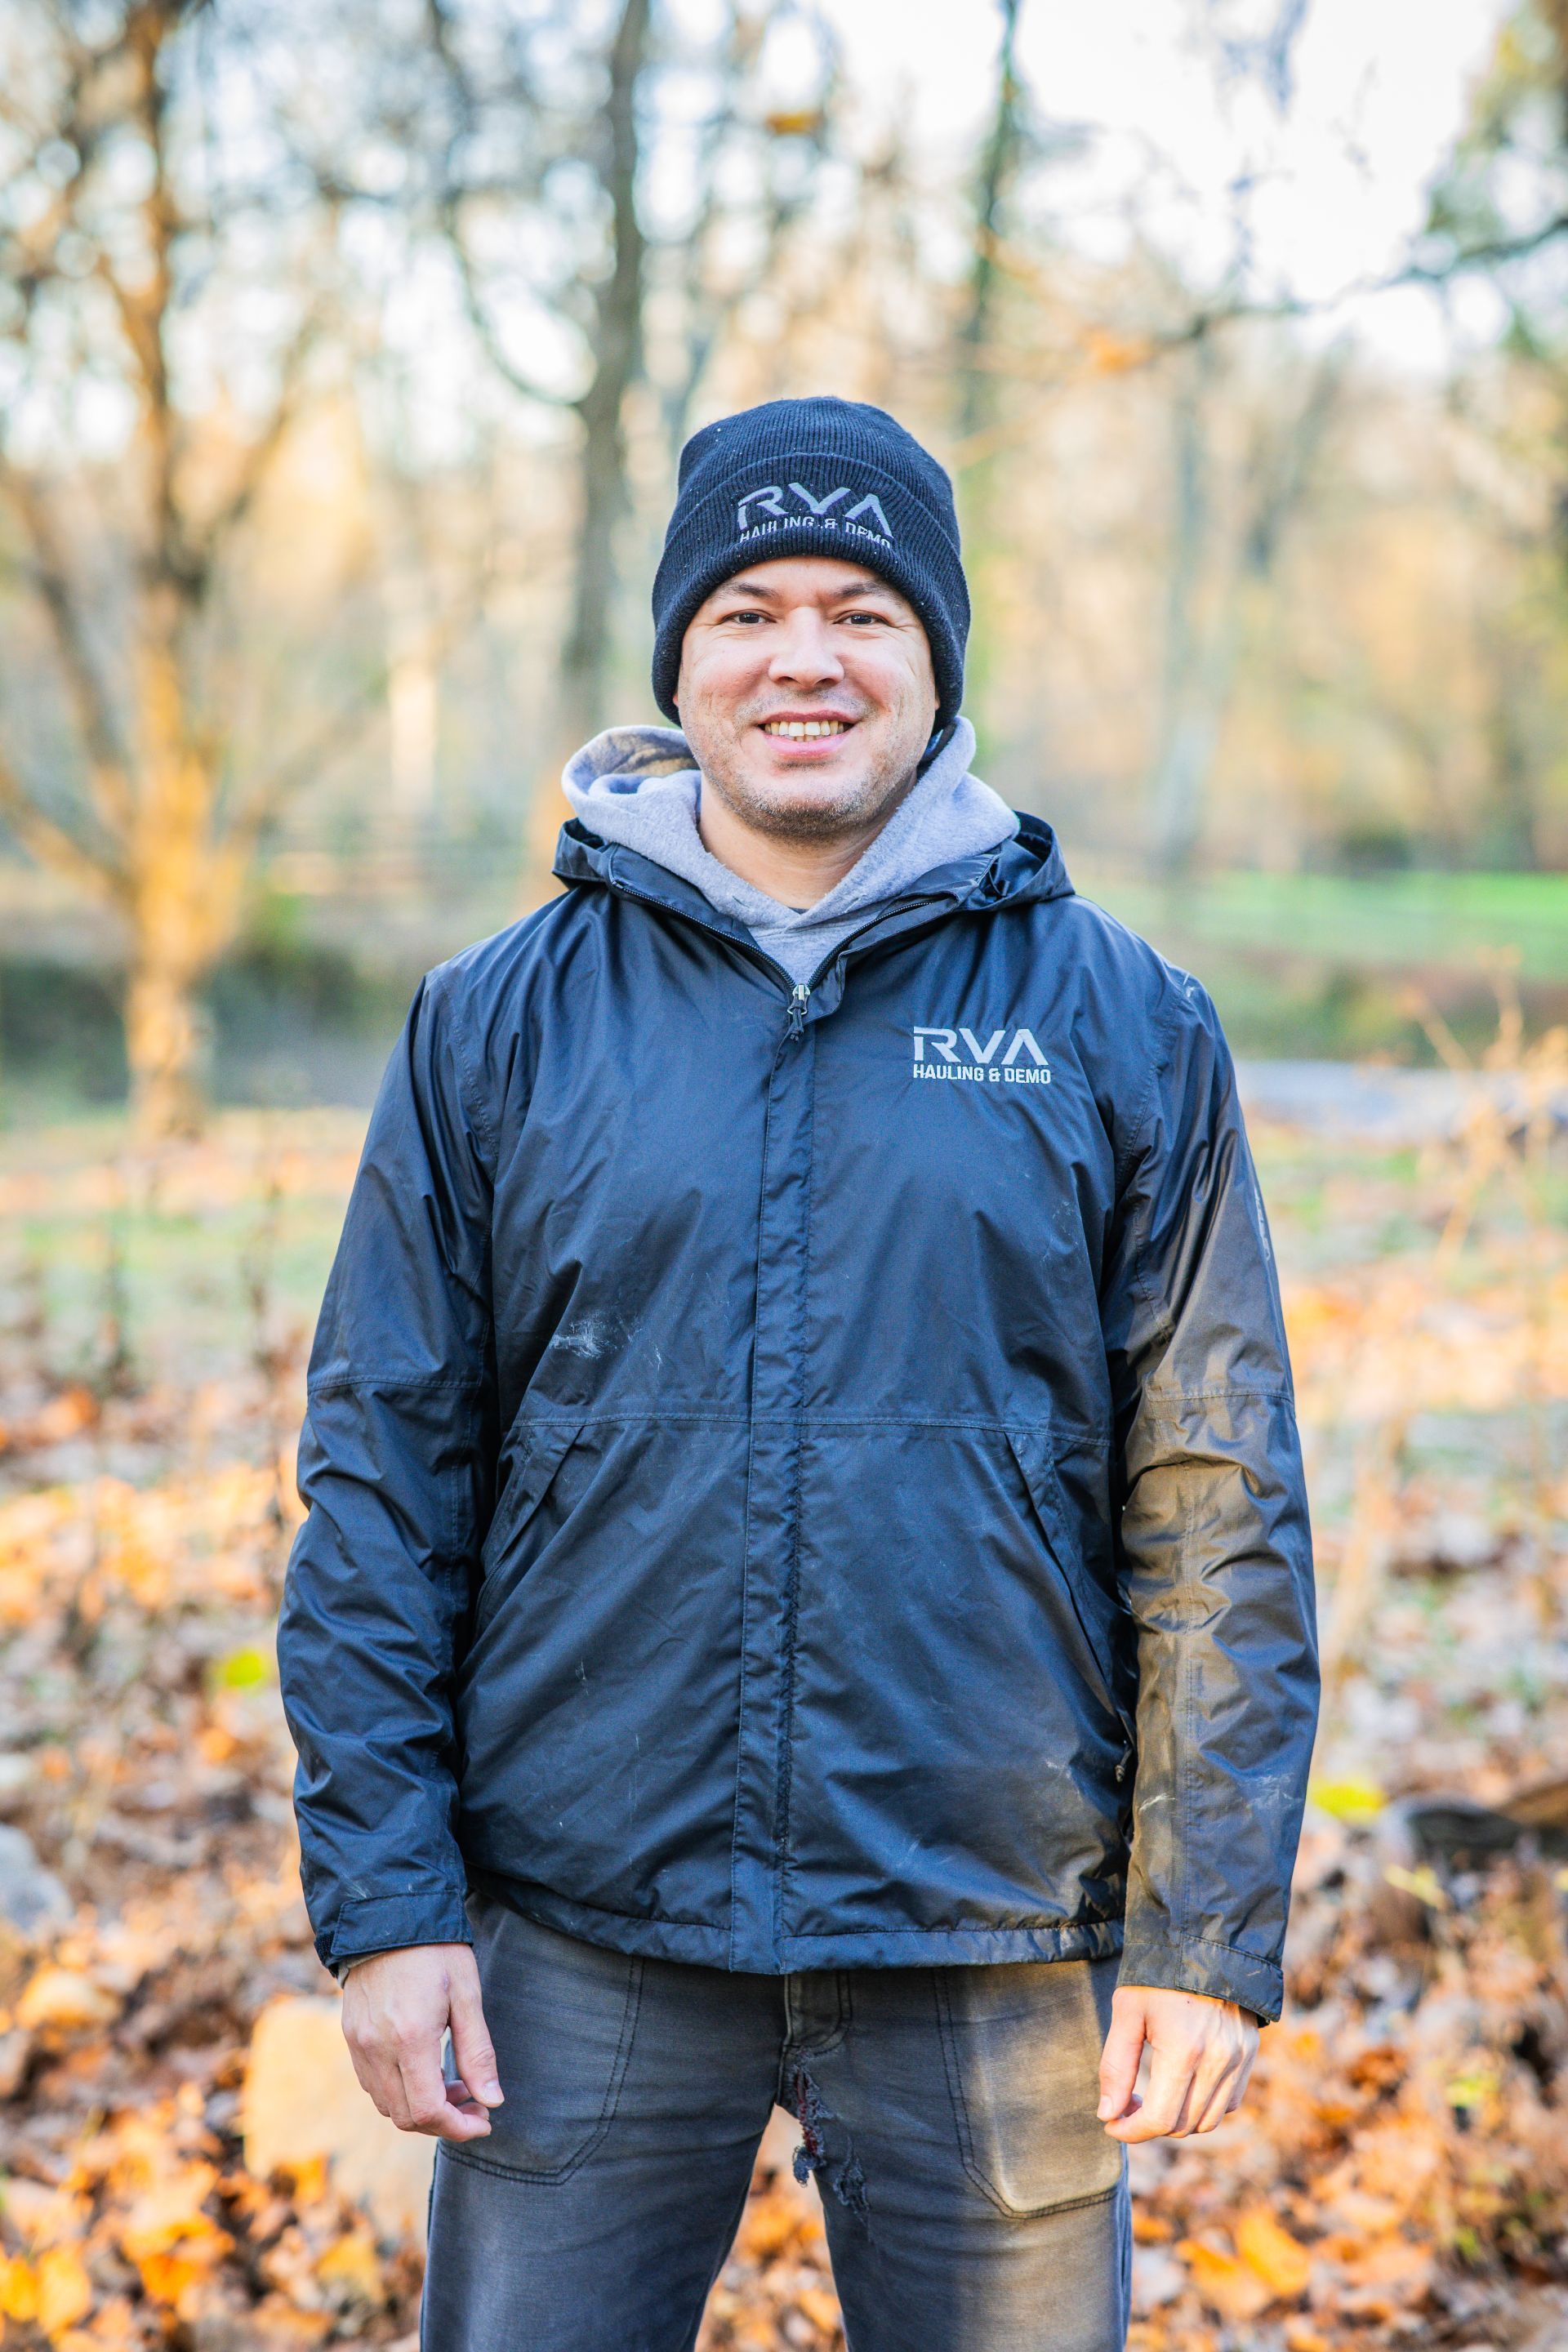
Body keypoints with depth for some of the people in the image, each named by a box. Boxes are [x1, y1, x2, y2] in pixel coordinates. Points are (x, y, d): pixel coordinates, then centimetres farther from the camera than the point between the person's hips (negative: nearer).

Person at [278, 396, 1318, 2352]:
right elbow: (381, 1477, 2)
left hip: (992, 1958, 0)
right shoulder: (496, 1026, 2)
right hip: (585, 1945, 1)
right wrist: (384, 1900, -3)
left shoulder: (1122, 1029, 1)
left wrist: (1211, 1937, -4)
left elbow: (1219, 1508, 0)